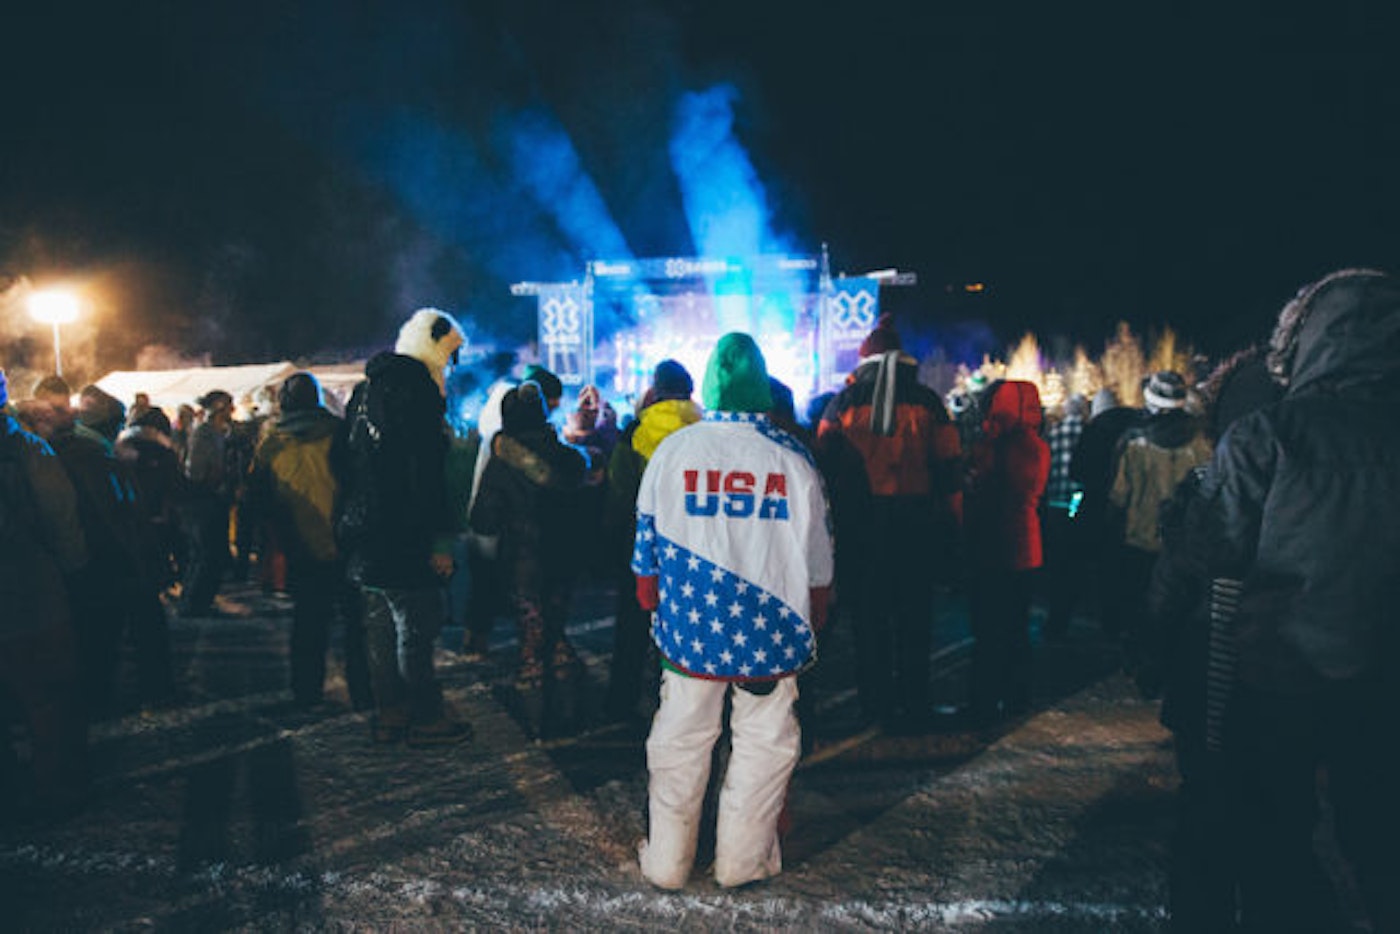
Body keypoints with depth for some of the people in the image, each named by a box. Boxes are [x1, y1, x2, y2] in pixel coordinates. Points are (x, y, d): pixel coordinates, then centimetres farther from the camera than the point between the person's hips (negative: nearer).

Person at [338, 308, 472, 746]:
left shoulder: (366, 387, 16)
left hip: (363, 535, 10)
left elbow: (351, 462, 21)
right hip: (400, 539, -10)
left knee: (381, 626, 14)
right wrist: (440, 540, -18)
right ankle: (425, 718, 7)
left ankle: (389, 714, 23)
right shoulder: (415, 387, -15)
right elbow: (427, 472, -20)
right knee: (417, 627, -1)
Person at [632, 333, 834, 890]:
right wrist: (811, 624, 15)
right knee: (763, 745, 14)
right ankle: (742, 860, 26)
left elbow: (647, 554, 2)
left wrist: (652, 605, 17)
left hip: (690, 631, 1)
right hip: (771, 635, -1)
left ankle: (666, 863, 26)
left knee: (679, 744, 14)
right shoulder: (794, 460, -6)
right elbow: (817, 566, 0)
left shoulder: (672, 450, -5)